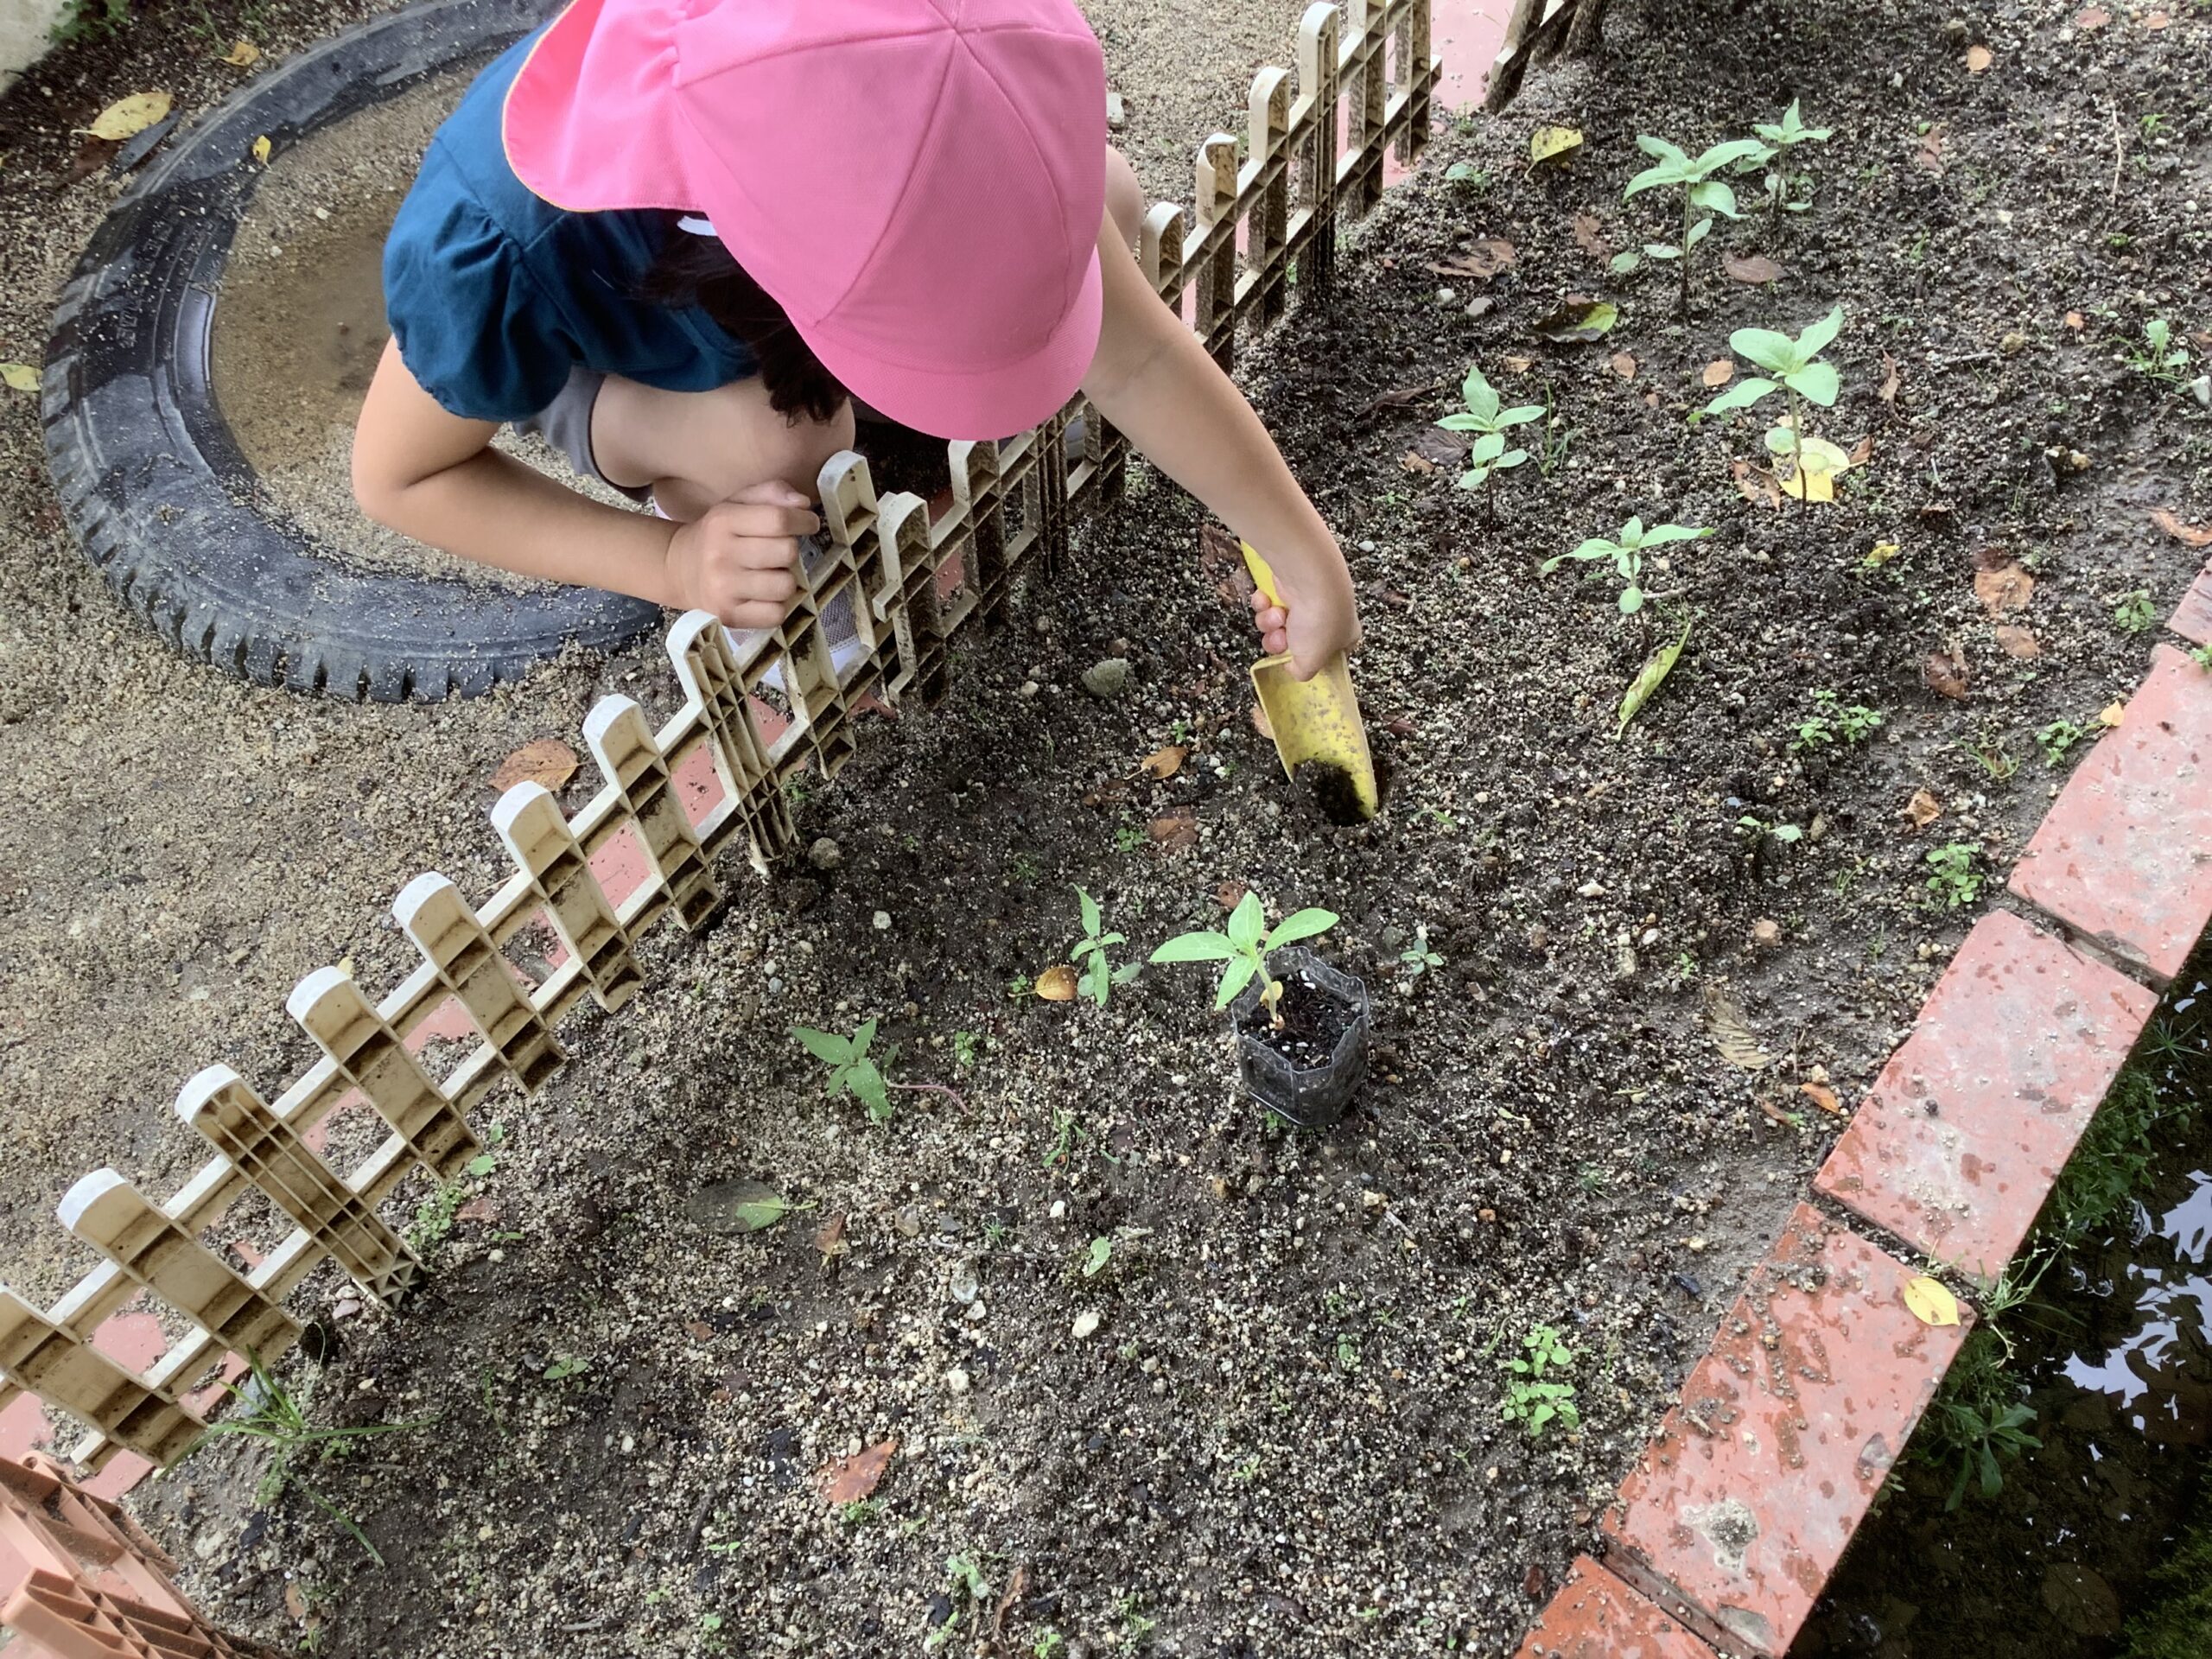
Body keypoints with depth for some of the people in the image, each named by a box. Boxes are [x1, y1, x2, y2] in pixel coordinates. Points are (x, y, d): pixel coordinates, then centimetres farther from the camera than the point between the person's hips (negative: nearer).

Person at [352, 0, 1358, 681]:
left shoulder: (912, 99, -36)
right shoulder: (500, 246, -44)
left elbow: (1136, 356, -26)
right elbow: (396, 478, -25)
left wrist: (1310, 564, -23)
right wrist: (673, 564, -38)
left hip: (795, 256, 4)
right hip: (604, 358, -3)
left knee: (1111, 205, -18)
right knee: (779, 440, -37)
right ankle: (690, 505, 0)